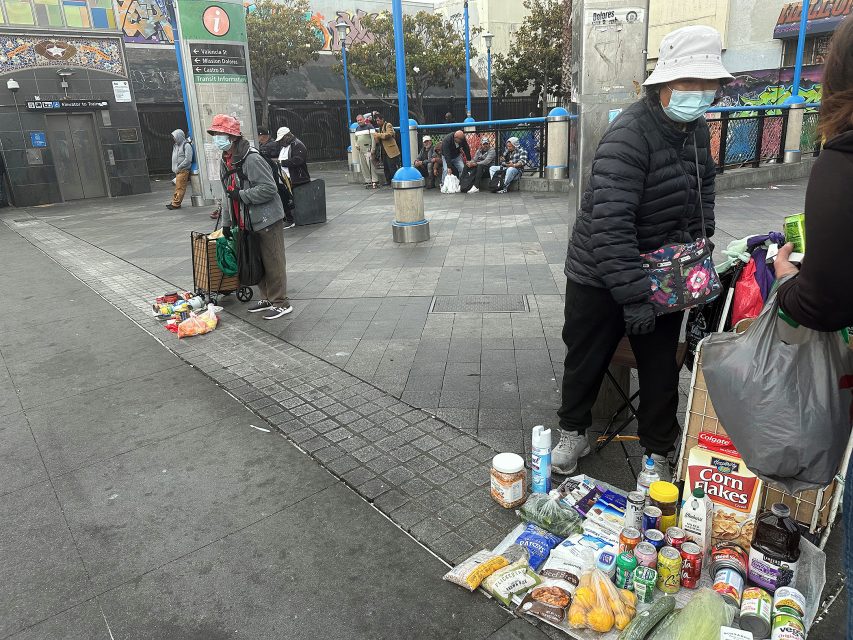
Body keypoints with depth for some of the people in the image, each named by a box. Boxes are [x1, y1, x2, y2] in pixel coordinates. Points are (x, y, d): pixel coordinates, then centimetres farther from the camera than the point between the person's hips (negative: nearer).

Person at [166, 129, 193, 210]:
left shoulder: (186, 145, -9)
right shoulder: (176, 145, 17)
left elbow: (188, 159, -17)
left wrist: (178, 167, -15)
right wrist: (174, 168, 10)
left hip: (183, 170, -8)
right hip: (178, 170, 8)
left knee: (180, 188, -7)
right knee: (177, 187, 10)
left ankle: (176, 204, -6)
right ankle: (174, 202, 12)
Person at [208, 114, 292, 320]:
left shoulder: (252, 159, -19)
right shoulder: (225, 162, 10)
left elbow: (269, 189, -23)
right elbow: (228, 195, 16)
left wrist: (241, 194, -20)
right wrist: (226, 222, 14)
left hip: (267, 219, -9)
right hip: (247, 222, 9)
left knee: (273, 262, -1)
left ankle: (281, 303, 9)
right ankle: (267, 298, 31)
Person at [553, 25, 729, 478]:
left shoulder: (697, 130, 3)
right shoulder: (629, 135, -24)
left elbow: (703, 192, 18)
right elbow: (610, 222, -31)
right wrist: (632, 295, -33)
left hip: (662, 274, 7)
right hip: (600, 277, -6)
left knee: (661, 368, 13)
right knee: (585, 360, 11)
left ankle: (657, 452, 33)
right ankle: (573, 432, 35)